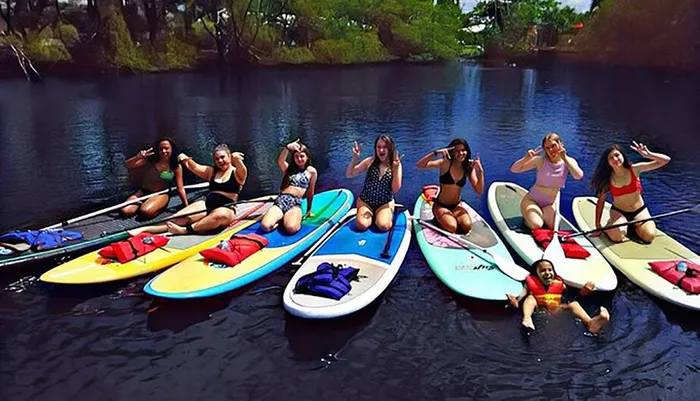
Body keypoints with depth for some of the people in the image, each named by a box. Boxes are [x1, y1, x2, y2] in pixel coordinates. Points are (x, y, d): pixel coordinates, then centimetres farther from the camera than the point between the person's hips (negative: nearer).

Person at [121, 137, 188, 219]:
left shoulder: (176, 167, -8)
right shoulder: (150, 159, -7)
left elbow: (180, 189, -5)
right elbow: (128, 166, -8)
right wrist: (138, 157, -29)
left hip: (161, 194, -3)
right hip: (143, 192, 3)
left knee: (146, 212, -32)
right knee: (124, 212, -16)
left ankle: (158, 208, -1)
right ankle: (143, 204, 9)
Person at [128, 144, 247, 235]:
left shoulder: (237, 173, 6)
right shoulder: (211, 171, 21)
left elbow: (242, 170, -19)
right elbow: (194, 167, 7)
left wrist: (237, 160, -39)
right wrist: (185, 159, -15)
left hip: (226, 209, -5)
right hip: (206, 205, 5)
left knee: (220, 214, -43)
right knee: (177, 219, -18)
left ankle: (185, 230, -45)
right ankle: (145, 229, -31)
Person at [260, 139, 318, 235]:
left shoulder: (311, 171, 12)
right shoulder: (289, 168, 20)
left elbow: (310, 192, 17)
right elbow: (280, 162, -4)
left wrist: (308, 211, 23)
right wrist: (287, 148, -21)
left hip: (295, 204, -3)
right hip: (280, 201, 3)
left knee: (291, 228, -36)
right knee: (265, 226, -26)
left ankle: (286, 219, -1)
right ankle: (282, 218, 4)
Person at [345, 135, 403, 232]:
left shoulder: (396, 165, -4)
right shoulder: (370, 161, -2)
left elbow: (395, 190, -13)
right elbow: (349, 174, -2)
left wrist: (396, 169, -23)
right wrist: (355, 158, -18)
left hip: (385, 203, -1)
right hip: (365, 201, 1)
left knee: (383, 226, -28)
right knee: (361, 225, -25)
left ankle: (378, 216, 6)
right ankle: (371, 215, 8)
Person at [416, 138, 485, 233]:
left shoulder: (469, 167, -2)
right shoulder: (446, 163, -13)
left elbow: (479, 191, -9)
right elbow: (420, 165, -25)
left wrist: (480, 171, -20)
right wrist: (436, 152, -35)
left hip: (457, 206, 4)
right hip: (440, 205, -3)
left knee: (467, 226, -22)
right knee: (452, 227, -27)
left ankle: (453, 218, 9)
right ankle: (440, 219, 6)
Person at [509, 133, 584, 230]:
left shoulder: (569, 161, -4)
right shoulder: (541, 160, -12)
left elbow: (579, 176, -25)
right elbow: (514, 169, -13)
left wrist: (565, 158, -28)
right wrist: (526, 158, -31)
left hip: (550, 204, 4)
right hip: (532, 200, -4)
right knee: (536, 225, -24)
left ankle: (542, 214, 22)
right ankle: (527, 216, 11)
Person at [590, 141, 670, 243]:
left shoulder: (635, 169, -11)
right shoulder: (607, 179, -11)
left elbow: (666, 160, -11)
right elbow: (600, 202, -4)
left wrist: (648, 155, -30)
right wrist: (598, 225, -6)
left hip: (639, 211, 2)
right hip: (618, 212, -1)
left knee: (649, 236, -22)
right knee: (617, 236, -30)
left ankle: (634, 225, 10)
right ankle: (611, 225, 6)